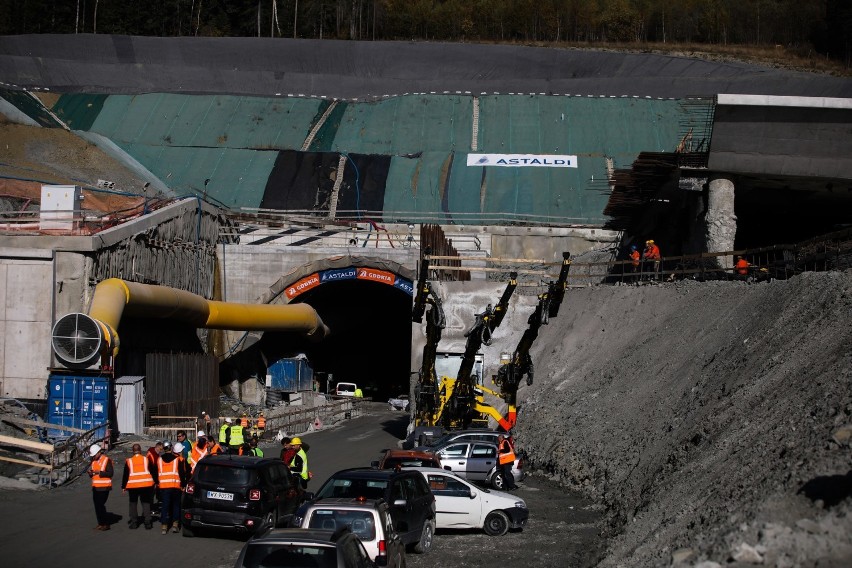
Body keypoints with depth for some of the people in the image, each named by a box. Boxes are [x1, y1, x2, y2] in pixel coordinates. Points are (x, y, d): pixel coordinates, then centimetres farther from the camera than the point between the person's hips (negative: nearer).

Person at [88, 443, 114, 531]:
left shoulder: (107, 460, -10)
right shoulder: (94, 461, 15)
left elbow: (110, 473, -17)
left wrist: (99, 472, -23)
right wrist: (90, 472, -1)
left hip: (104, 487, -8)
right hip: (95, 487, 8)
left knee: (101, 505, -11)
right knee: (97, 505, 6)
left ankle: (106, 524, -4)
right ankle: (100, 523, 13)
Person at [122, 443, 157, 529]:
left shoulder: (129, 461, -1)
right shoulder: (146, 459, 1)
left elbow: (125, 475, 3)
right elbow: (153, 471, 6)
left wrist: (123, 486, 10)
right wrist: (156, 482, 15)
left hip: (132, 486, -1)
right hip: (146, 484, 1)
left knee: (133, 503, 12)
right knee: (146, 503, 7)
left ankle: (134, 522, 10)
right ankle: (148, 523, 1)